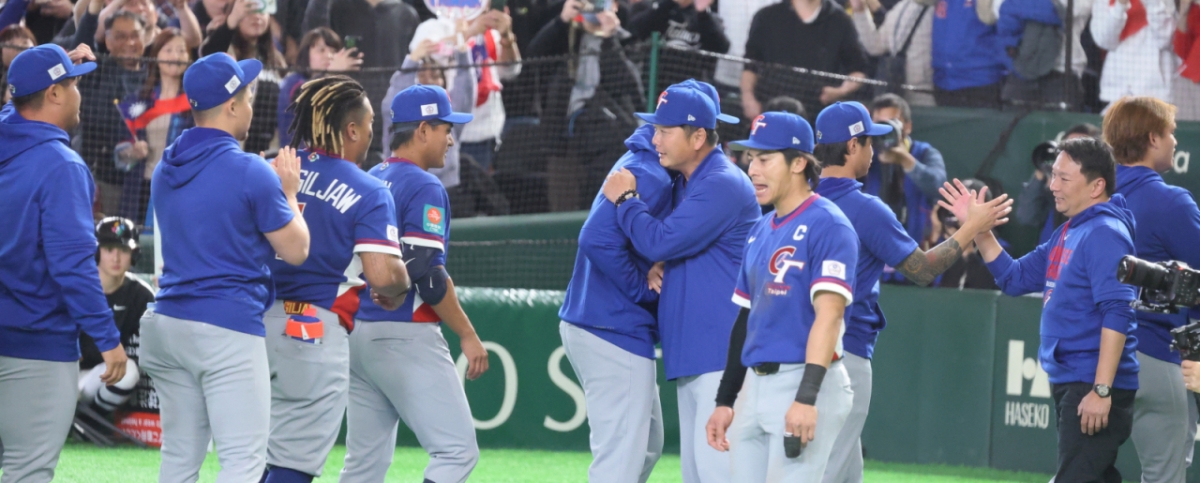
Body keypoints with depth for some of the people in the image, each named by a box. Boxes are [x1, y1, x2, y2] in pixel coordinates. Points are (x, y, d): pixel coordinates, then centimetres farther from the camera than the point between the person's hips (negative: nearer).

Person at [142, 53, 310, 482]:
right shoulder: (250, 172, -11)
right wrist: (289, 195, 12)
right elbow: (295, 250, -4)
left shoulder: (165, 170, 11)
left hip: (168, 320, 8)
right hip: (229, 327, -8)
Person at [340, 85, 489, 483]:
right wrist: (467, 335, -12)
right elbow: (427, 274, -18)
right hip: (406, 335, -9)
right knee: (457, 450, -7)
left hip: (357, 331, 9)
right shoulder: (424, 188, -10)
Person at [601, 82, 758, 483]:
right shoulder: (683, 184, 17)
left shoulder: (723, 185, -14)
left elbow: (661, 240, -21)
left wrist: (624, 198, -4)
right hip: (690, 357, 10)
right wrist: (660, 267, 5)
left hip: (724, 355, -10)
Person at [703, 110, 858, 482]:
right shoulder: (760, 232, 18)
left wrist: (806, 397, -27)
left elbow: (828, 314, -19)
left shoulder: (826, 224, -9)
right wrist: (725, 401, 19)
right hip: (758, 387, 9)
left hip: (806, 381, -9)